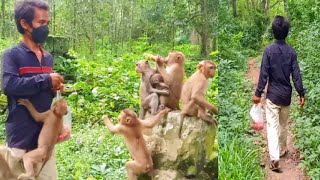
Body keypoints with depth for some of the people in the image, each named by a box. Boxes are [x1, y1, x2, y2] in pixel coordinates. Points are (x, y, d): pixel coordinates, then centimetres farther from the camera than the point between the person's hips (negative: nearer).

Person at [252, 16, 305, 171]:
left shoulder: (268, 50, -11)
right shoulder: (291, 51, -2)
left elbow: (264, 74, -12)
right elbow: (296, 74, -3)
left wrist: (258, 93, -6)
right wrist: (301, 93, 3)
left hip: (273, 95, -3)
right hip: (286, 95, 3)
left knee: (272, 125, -5)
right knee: (284, 124, 20)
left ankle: (274, 158, -16)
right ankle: (282, 150, 36)